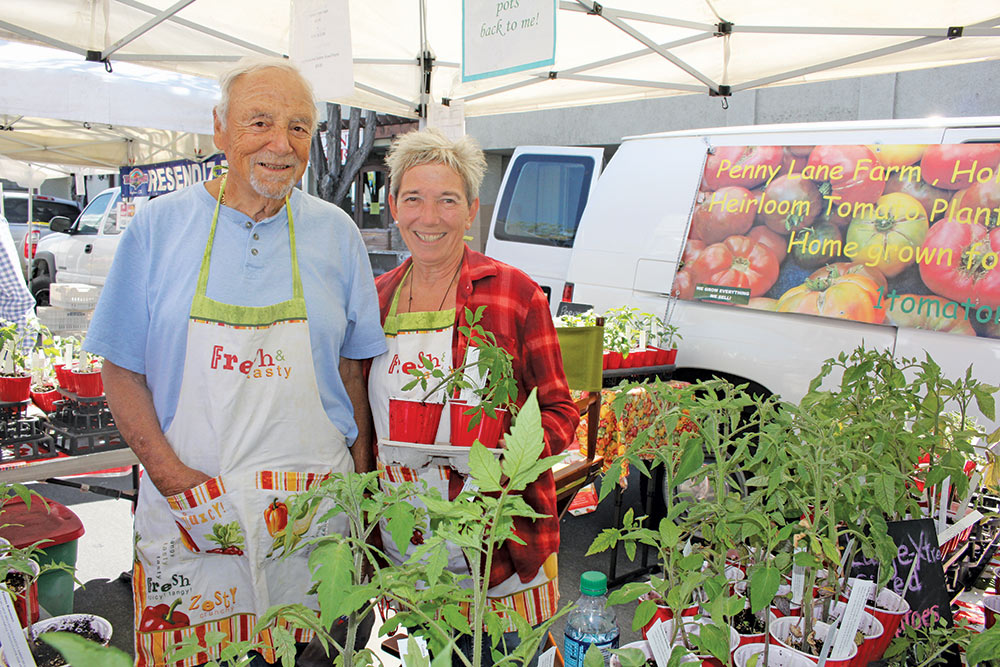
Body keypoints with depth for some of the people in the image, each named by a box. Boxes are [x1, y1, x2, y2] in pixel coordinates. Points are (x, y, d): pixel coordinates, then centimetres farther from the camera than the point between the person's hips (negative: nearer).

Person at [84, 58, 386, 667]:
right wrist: (173, 476, -10)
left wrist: (360, 473, 1)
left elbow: (353, 362, 8)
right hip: (187, 507, 0)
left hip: (314, 503, 1)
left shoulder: (336, 233, 3)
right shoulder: (159, 227, -1)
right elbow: (122, 369, 1)